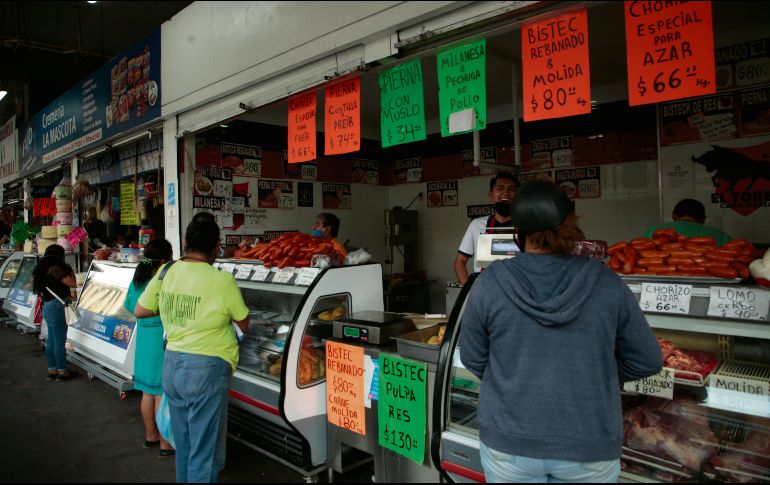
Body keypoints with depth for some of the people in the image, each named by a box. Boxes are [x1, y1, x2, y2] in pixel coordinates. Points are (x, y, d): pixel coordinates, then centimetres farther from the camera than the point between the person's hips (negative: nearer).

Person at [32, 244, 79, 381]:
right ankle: (62, 372, 7)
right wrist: (70, 270, 0)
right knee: (60, 340, -1)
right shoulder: (55, 268, -16)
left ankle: (52, 371, 22)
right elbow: (72, 283, -15)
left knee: (51, 341, 15)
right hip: (57, 307, -10)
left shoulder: (42, 268, 12)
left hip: (48, 307, 10)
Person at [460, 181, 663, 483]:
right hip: (589, 450, 1)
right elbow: (647, 361, -1)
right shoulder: (606, 282, -10)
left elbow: (472, 358, -3)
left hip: (509, 445, -1)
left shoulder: (490, 283, -13)